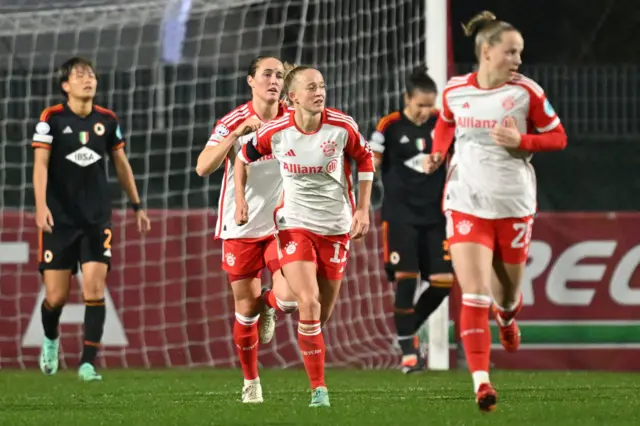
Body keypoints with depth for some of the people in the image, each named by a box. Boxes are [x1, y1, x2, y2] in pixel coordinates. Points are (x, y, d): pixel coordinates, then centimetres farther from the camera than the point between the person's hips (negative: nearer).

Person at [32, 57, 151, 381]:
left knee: (94, 290, -10)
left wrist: (136, 206, 17)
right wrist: (41, 205, -25)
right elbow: (41, 163, -12)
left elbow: (121, 163, 16)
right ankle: (50, 339, 33)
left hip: (97, 219, 2)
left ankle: (87, 363, -7)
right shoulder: (52, 119, -5)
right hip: (59, 219, -2)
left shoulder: (107, 120, 5)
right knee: (56, 296, 0)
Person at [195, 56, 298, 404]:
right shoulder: (233, 122, -8)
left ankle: (269, 306, 21)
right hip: (241, 228, -1)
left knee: (288, 298, -17)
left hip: (281, 225, 1)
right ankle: (250, 382, 23)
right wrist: (238, 132, -28)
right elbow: (203, 167, -19)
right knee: (246, 308, 4)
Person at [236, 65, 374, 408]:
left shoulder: (342, 127, -10)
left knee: (323, 311, 7)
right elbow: (244, 158, 8)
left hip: (336, 226, 2)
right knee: (309, 303, -18)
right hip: (294, 223, -2)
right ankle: (318, 388, -11)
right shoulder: (275, 132, -11)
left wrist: (363, 209, 2)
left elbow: (364, 159, 6)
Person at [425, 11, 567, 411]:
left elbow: (558, 136, 0)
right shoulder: (455, 91, -2)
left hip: (513, 205, 0)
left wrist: (520, 141, -17)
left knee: (506, 294, 14)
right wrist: (438, 153, 3)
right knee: (475, 294, -14)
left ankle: (507, 317, 53)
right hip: (467, 203, 0)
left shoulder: (526, 92, -7)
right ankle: (481, 381, -18)